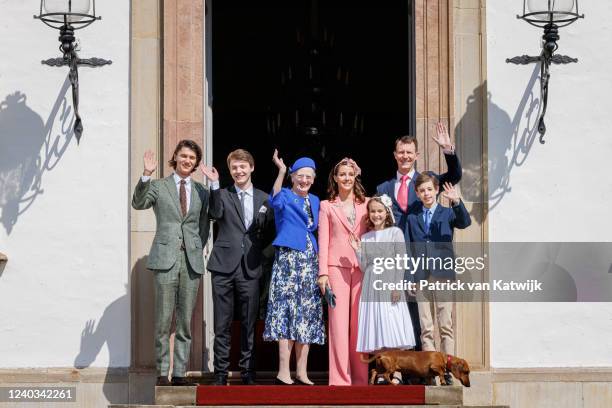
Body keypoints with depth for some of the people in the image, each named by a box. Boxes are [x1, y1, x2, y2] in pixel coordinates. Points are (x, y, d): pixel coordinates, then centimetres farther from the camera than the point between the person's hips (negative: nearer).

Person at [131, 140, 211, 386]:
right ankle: (162, 372, 1)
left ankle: (179, 373, 7)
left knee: (185, 321, 3)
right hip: (166, 259, -3)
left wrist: (198, 250, 5)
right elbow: (138, 203, -10)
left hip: (192, 260, 3)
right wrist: (146, 175, -21)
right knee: (163, 320, -4)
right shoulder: (158, 186, 7)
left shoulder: (201, 192, 15)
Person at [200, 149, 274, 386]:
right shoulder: (222, 195, 6)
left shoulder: (263, 199, 12)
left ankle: (247, 373, 12)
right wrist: (214, 184, -18)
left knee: (249, 323, 5)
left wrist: (257, 250, 4)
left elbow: (268, 233, 17)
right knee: (222, 324, 1)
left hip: (250, 268, 1)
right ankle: (220, 373, 6)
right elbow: (215, 214, -14)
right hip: (224, 266, -1)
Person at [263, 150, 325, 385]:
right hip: (288, 259, -6)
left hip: (310, 261, 6)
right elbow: (276, 200, -25)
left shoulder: (315, 201, 17)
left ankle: (302, 372, 10)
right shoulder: (286, 197, -1)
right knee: (287, 312, -11)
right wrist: (281, 171, -38)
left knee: (307, 317, 6)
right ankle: (283, 372, -13)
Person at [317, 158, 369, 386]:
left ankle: (360, 378, 5)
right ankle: (340, 378, -6)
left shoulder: (366, 204, 14)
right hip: (337, 266, -1)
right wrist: (323, 273, -3)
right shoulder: (327, 206, 11)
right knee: (339, 322, -6)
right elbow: (323, 241, 6)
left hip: (362, 267, 1)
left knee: (359, 323, 0)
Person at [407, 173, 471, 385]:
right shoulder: (412, 218, 13)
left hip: (443, 274, -2)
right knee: (425, 328, 2)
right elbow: (408, 249, 13)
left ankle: (447, 369, 0)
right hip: (421, 276, 2)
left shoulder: (447, 213, 7)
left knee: (446, 325, -2)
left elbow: (465, 222, -13)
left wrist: (457, 202, -28)